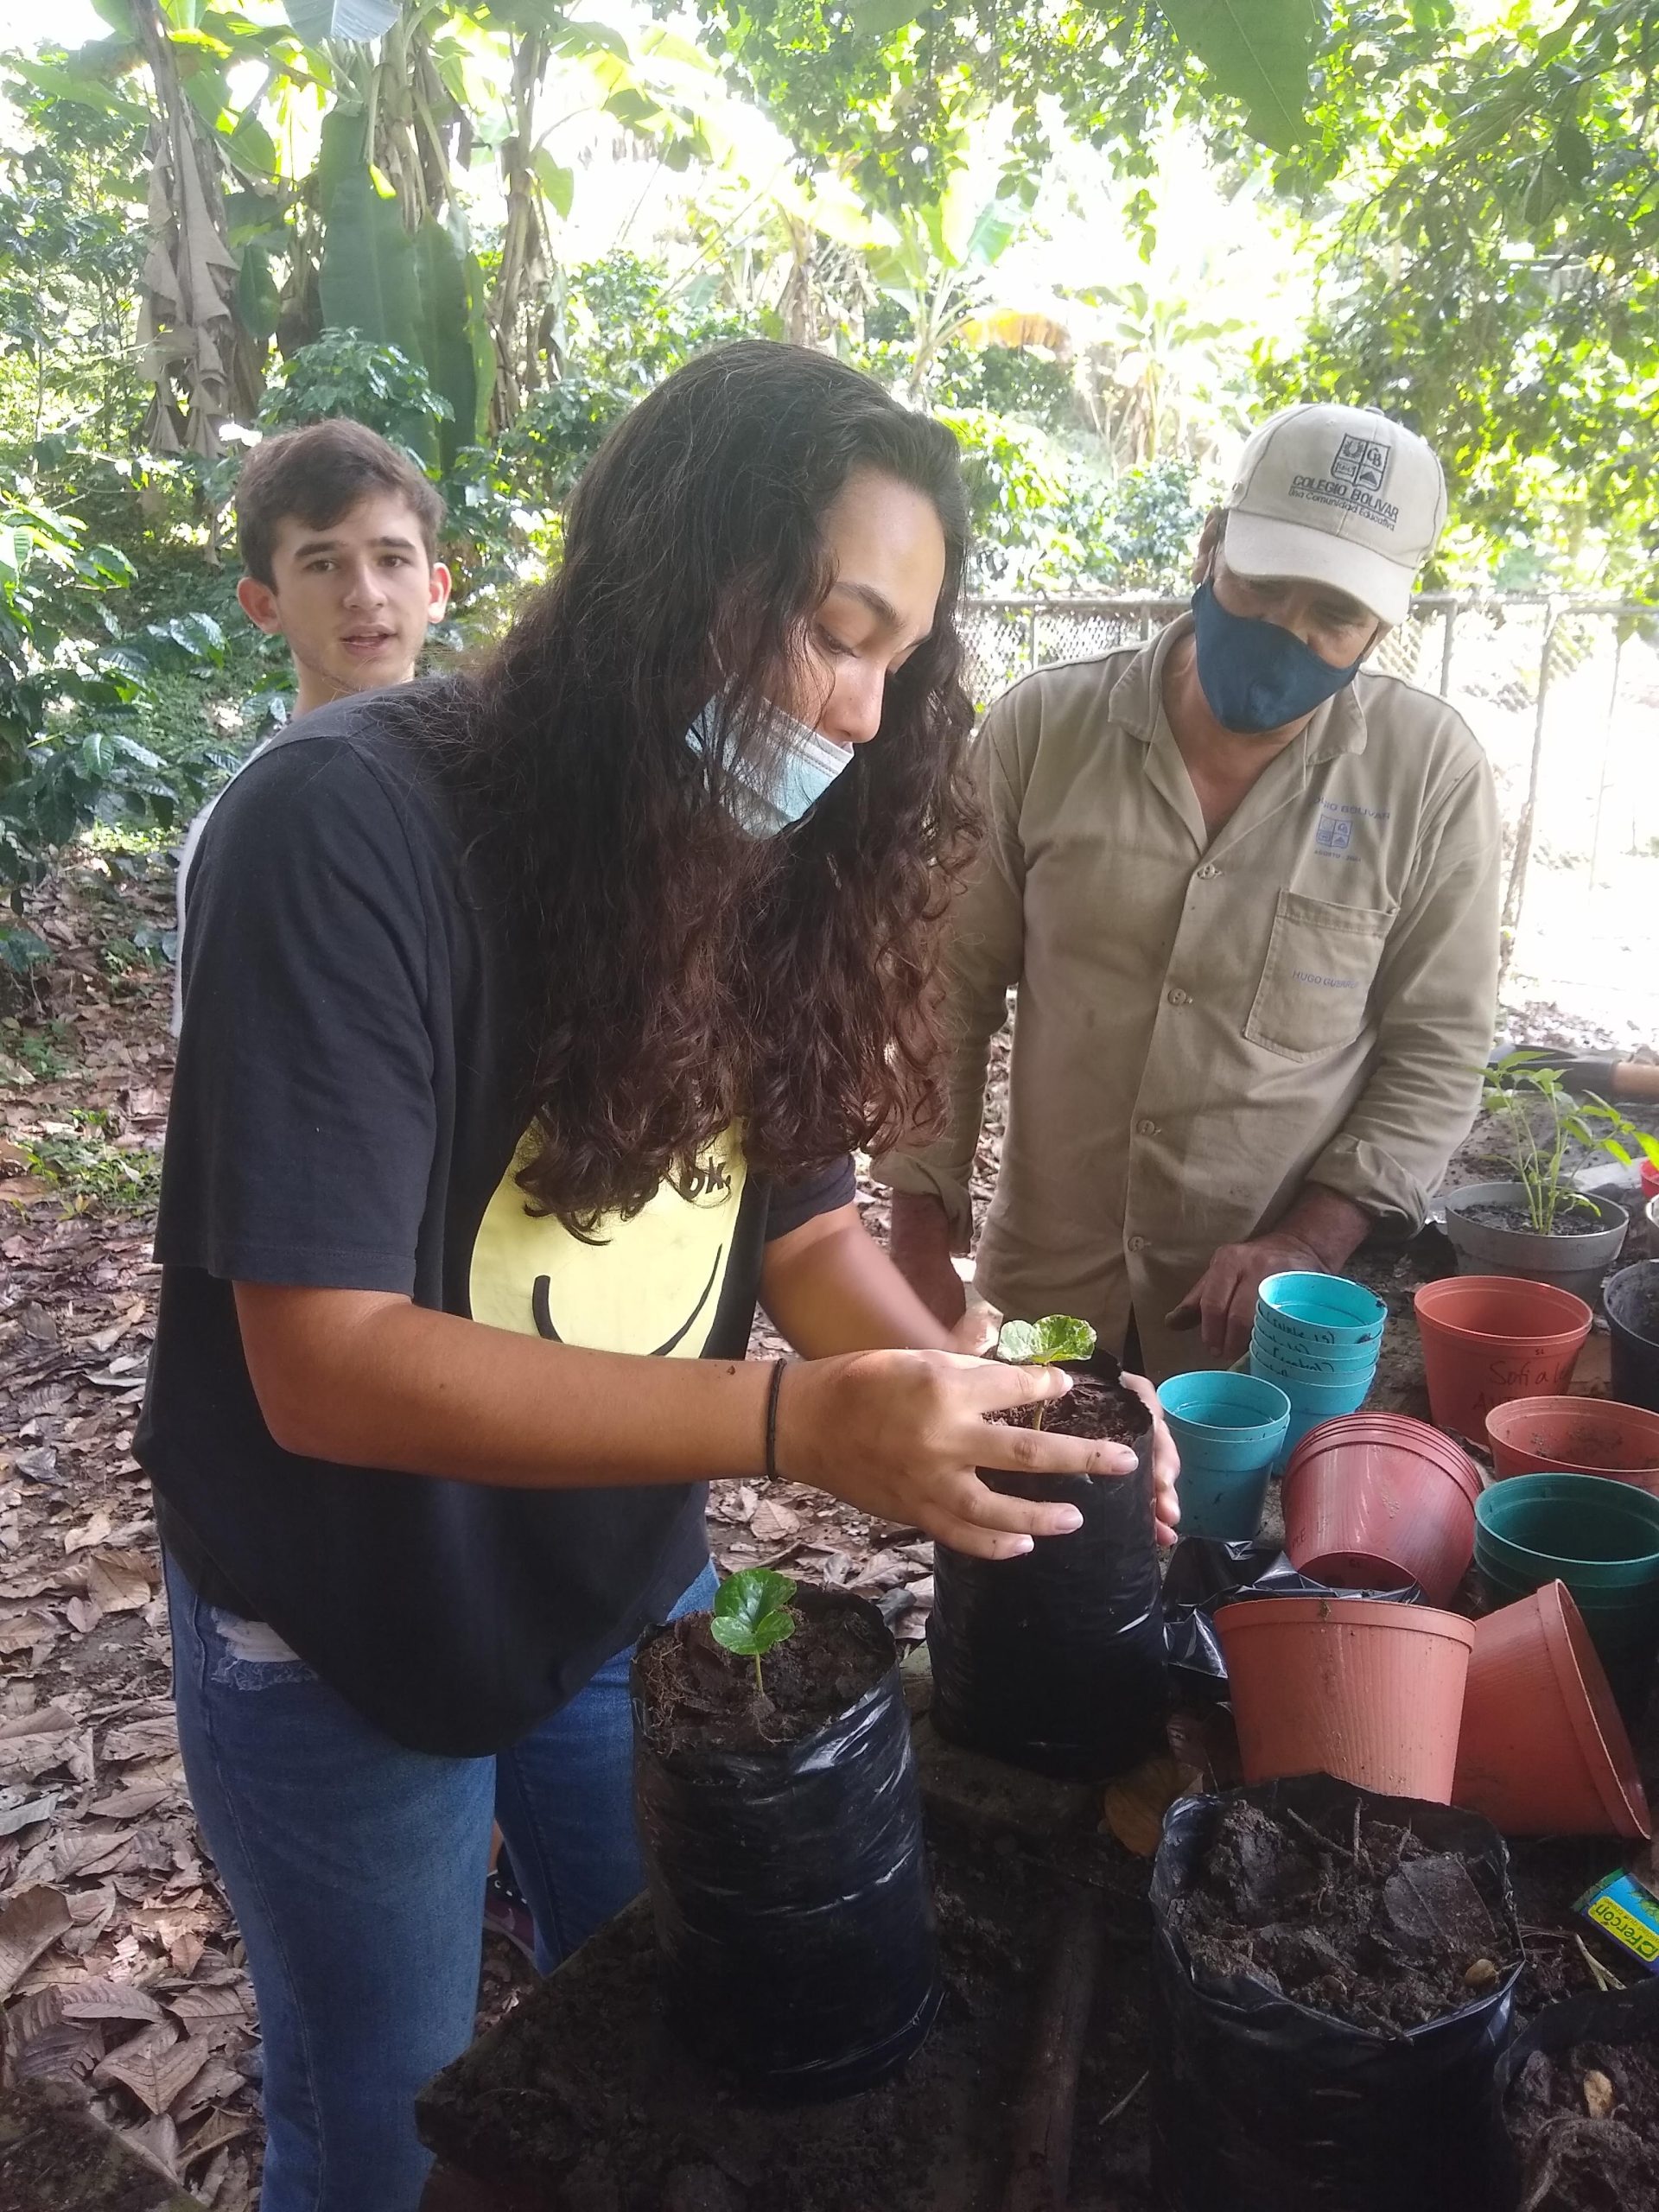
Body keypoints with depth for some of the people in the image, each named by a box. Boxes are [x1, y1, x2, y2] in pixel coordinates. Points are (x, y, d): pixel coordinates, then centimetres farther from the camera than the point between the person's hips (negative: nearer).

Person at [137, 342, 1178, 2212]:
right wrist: (797, 1424, -36)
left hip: (632, 1593, 5)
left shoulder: (764, 864, -7)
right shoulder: (344, 837, -27)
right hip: (344, 1645, -5)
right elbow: (327, 1364, -30)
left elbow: (800, 1220, -3)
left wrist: (961, 1396, -22)